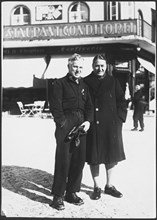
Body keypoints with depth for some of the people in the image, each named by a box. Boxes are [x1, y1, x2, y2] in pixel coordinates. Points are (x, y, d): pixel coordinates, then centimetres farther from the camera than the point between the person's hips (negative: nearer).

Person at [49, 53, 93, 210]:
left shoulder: (83, 85, 19)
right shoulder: (60, 83, 0)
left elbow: (89, 106, 17)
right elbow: (55, 106, -7)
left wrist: (88, 121, 0)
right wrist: (62, 123, -14)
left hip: (81, 125, 6)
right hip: (66, 123, -6)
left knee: (79, 159, 7)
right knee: (63, 160, -6)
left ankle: (72, 192, 20)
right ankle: (58, 196, 4)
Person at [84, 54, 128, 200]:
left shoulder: (113, 82, 6)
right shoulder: (86, 82, 2)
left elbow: (122, 101, 8)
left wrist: (120, 117, -3)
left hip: (111, 126, 2)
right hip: (92, 126, -1)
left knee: (111, 157, 9)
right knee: (93, 157, 4)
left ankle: (109, 185, 24)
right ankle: (96, 187, 18)